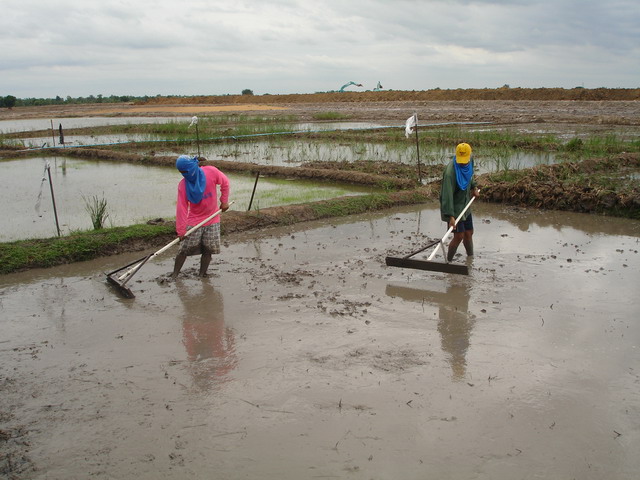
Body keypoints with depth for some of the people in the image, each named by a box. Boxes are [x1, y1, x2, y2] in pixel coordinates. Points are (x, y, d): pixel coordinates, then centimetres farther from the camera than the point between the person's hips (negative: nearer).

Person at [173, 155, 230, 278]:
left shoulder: (211, 172, -13)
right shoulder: (183, 185, -12)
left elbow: (225, 183, 5)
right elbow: (181, 208, -13)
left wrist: (224, 201, 4)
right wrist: (181, 230, -15)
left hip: (212, 220, 1)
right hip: (194, 221, -1)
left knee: (208, 250, 0)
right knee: (184, 249, -3)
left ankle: (202, 275, 11)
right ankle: (174, 275, 8)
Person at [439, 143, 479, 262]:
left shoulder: (470, 161, -4)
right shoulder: (450, 172, -29)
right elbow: (447, 195, -34)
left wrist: (473, 187, 17)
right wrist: (450, 216, -39)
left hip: (465, 205, 7)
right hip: (454, 207, -7)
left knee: (469, 233, 14)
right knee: (459, 236, -11)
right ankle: (448, 261, 5)